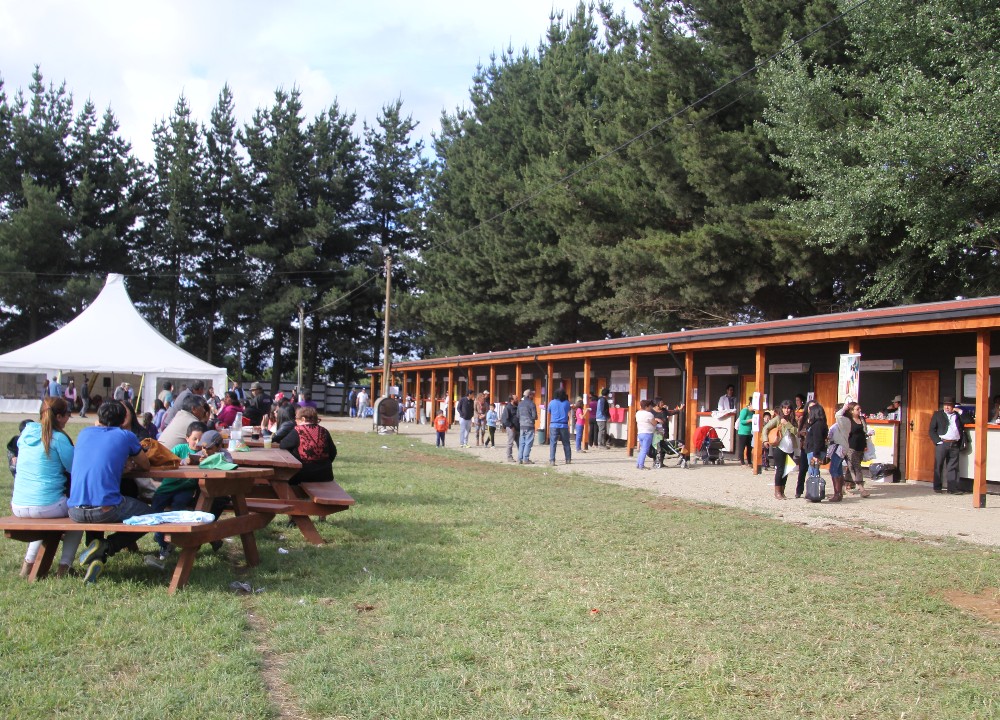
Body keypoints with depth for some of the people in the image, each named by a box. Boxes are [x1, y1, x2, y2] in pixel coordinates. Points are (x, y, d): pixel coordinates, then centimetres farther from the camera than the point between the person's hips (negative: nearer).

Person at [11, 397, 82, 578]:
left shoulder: (25, 434, 7)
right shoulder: (58, 438, -12)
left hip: (18, 507, 6)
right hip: (48, 506, -6)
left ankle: (28, 564, 30)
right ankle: (64, 567, 15)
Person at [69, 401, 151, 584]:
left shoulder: (84, 433, 18)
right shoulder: (126, 436, 8)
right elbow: (145, 465, 21)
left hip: (75, 512, 5)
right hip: (106, 510, -5)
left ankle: (96, 552, 16)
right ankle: (104, 548, -1)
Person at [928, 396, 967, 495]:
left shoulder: (958, 416, 13)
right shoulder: (937, 414, 6)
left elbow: (962, 430, 16)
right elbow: (932, 430, 1)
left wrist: (962, 442, 3)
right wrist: (938, 441, -9)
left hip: (955, 445, 2)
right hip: (942, 444, -2)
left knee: (953, 467, 2)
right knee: (938, 466, 3)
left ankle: (953, 488, 2)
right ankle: (937, 487, 11)